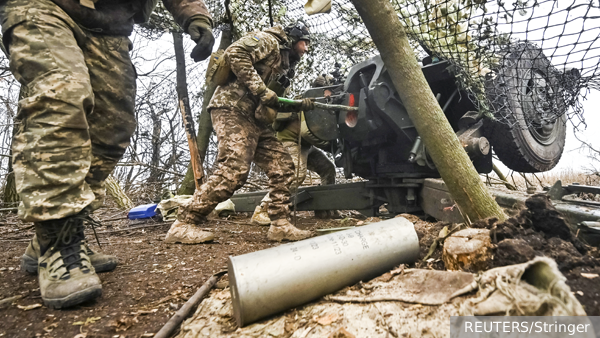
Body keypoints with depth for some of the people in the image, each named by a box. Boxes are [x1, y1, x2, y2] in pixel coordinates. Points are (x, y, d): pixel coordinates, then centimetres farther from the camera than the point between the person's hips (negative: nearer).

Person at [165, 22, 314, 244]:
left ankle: (280, 225, 2)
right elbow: (235, 53, -16)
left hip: (255, 119, 10)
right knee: (234, 170, -22)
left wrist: (300, 104, 9)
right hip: (232, 109, -10)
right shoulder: (268, 41, 1)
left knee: (282, 167, -1)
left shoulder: (284, 64, 28)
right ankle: (184, 224, -12)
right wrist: (261, 90, -20)